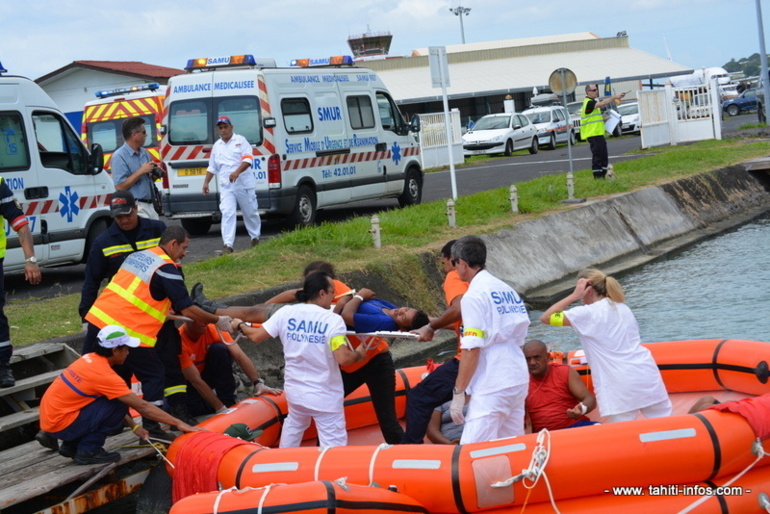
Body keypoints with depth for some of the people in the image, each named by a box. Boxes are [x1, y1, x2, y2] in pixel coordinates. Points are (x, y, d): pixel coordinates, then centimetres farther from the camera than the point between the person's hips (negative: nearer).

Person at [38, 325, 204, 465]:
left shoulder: (90, 359, 6)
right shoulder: (103, 374, -20)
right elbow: (142, 406, -18)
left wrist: (135, 427, 12)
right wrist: (179, 424, -13)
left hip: (49, 416, 9)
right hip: (60, 425, -9)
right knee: (118, 405, -15)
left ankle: (70, 445, 16)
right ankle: (88, 451, -5)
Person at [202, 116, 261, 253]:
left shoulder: (240, 141, 1)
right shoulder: (217, 146, 15)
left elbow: (248, 159, -12)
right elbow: (212, 167, 23)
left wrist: (237, 172, -26)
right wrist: (206, 182, 12)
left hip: (244, 184, -3)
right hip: (226, 187, 3)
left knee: (250, 212, 8)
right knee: (227, 213, -11)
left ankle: (255, 238, 29)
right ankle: (228, 245, -17)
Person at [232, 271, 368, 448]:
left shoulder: (286, 313, -4)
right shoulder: (333, 320, -17)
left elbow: (256, 336, 0)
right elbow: (343, 359, -24)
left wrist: (240, 325, 20)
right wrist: (358, 354, -3)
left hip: (295, 390, 6)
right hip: (325, 397, -5)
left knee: (293, 425, 32)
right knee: (334, 447, 1)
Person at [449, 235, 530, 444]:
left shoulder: (473, 296, -10)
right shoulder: (507, 289, 14)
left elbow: (472, 350, -16)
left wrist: (458, 392, -12)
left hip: (492, 388, -9)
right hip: (519, 380, 9)